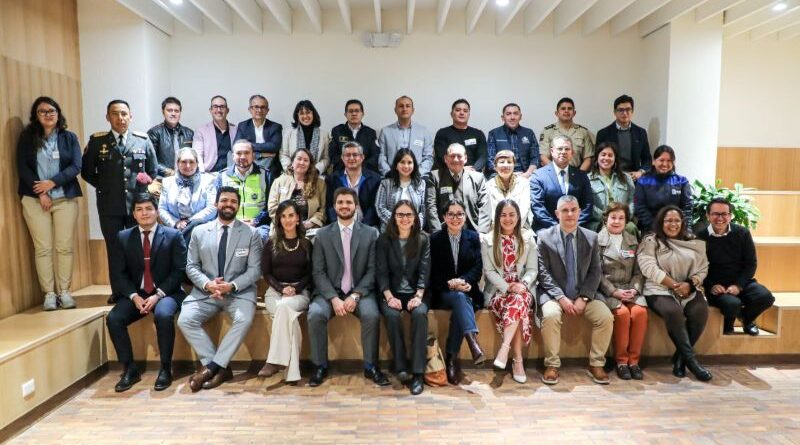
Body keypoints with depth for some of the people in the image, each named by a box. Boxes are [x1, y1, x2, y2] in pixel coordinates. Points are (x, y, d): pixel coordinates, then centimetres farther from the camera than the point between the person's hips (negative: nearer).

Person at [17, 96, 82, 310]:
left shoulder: (69, 137, 9)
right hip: (35, 199, 0)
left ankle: (64, 292, 6)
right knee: (43, 248, -1)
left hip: (65, 198, 0)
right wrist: (41, 193, -8)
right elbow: (22, 168, 1)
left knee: (65, 247, -1)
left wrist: (52, 183, -12)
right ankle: (48, 293, 5)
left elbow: (76, 166, -1)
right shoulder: (27, 137, 8)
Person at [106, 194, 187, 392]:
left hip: (166, 293, -3)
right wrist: (134, 296, -12)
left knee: (163, 315, -33)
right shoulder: (123, 237, 7)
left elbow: (179, 270, -6)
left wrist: (158, 295, -16)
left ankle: (165, 369, -16)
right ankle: (130, 369, -6)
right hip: (135, 294, 4)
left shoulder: (173, 236, -2)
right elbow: (118, 273, 4)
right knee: (113, 319, -22)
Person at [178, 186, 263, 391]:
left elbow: (254, 270, -2)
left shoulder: (251, 233, 2)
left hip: (239, 291, -2)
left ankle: (211, 366, -17)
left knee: (244, 319, -31)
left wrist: (232, 286, -18)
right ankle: (220, 368, -12)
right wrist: (207, 284, -15)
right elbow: (191, 266, 6)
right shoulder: (199, 232, 8)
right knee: (185, 320, -22)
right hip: (205, 291, 2)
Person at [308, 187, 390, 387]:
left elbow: (372, 270, -1)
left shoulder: (370, 233, 4)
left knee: (372, 315, -29)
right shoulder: (322, 234, 6)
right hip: (330, 292, 1)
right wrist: (334, 298, -15)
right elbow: (318, 272, 0)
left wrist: (355, 296, -14)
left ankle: (371, 366, -8)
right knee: (315, 314, -28)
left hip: (360, 292, -1)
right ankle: (320, 366, -8)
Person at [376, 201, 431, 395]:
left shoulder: (423, 239, 5)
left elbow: (424, 271, -2)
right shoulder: (384, 240, 3)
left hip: (415, 293, 0)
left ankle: (418, 372, -28)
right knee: (392, 315, -32)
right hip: (391, 293, 0)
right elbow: (381, 272, -3)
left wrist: (418, 296, -17)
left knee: (420, 313, -32)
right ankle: (401, 368, -21)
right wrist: (389, 297, -18)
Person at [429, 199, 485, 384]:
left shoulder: (473, 237, 9)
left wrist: (462, 281, -18)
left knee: (459, 308, -34)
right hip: (443, 293, -2)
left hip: (467, 291, 2)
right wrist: (450, 284, -20)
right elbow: (434, 272, -2)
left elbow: (478, 268, 1)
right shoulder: (435, 238, 4)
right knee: (460, 297, -36)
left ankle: (451, 357, -30)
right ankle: (473, 342, -51)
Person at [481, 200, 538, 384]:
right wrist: (508, 287, -16)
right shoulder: (487, 240, 7)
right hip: (498, 290, -1)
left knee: (518, 300, -35)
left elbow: (532, 269, 5)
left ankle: (504, 348, -36)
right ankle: (518, 359, -30)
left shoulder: (528, 239, 11)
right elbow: (489, 271, -1)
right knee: (517, 306, -32)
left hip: (522, 289, 1)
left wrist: (522, 285, -17)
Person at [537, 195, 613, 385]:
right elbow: (544, 273, -6)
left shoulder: (591, 238, 7)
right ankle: (552, 365, -15)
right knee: (551, 315, -32)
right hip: (555, 294, -3)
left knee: (606, 316, -21)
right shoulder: (545, 237, -1)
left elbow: (595, 272, 4)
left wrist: (583, 298, -11)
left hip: (583, 294, 3)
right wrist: (561, 298, -17)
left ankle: (596, 364, -2)